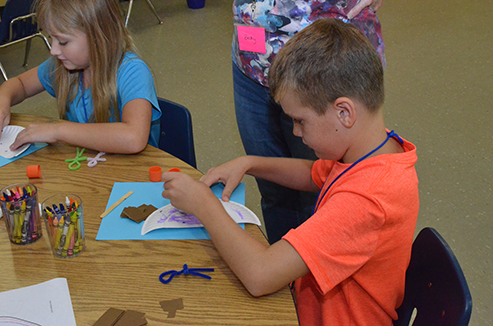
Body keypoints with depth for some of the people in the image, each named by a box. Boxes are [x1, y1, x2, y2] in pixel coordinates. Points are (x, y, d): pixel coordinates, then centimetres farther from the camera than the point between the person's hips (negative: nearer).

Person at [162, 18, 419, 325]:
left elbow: (260, 276, -38)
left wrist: (203, 204, -24)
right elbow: (314, 174, 17)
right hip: (313, 301, 8)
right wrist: (248, 163, 1)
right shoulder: (382, 149, -5)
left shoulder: (366, 200, -36)